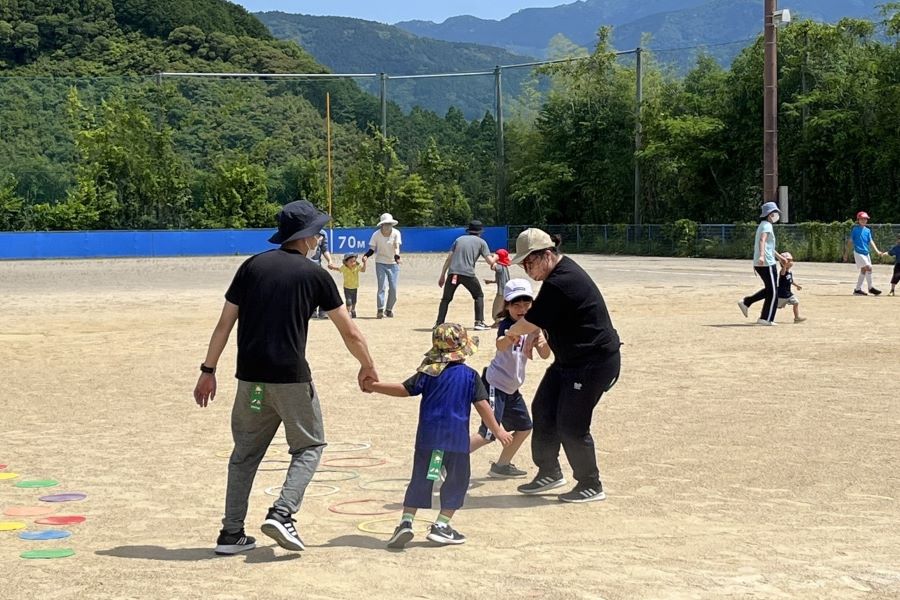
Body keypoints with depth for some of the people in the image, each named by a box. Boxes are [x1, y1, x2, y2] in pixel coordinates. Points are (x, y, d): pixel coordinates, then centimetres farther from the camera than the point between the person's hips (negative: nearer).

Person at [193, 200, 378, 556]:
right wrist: (367, 367, 20)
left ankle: (231, 533, 14)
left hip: (250, 377, 4)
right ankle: (282, 514, -6)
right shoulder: (315, 275, 0)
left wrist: (208, 370, 11)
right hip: (291, 378, -4)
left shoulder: (251, 266, 8)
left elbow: (224, 324, 6)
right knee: (309, 446, 13)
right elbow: (350, 333, 4)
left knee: (245, 452, 15)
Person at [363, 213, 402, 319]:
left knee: (393, 288, -1)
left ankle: (389, 309, 14)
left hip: (393, 264, 1)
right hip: (381, 263, -1)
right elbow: (372, 249, -2)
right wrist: (366, 255, -23)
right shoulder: (376, 235, -8)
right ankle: (380, 310, -10)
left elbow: (397, 246, -20)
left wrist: (397, 256, -41)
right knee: (382, 286, -11)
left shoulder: (396, 233, -9)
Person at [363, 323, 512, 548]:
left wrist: (375, 386, 7)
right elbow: (482, 405, -2)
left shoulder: (428, 373, 2)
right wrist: (497, 430, 5)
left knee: (420, 479, 9)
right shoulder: (470, 375, -1)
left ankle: (406, 521, -2)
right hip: (457, 438, -2)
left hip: (428, 437, 2)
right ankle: (441, 526, 6)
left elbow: (404, 389, -2)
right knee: (456, 481, 10)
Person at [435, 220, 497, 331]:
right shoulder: (481, 242, 12)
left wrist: (442, 276, 15)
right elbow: (490, 261, 5)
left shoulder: (459, 239, 21)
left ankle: (439, 324, 2)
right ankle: (479, 323, 9)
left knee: (446, 298, 13)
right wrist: (495, 259, 29)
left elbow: (449, 258, 14)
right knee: (479, 296, 18)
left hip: (453, 273, 2)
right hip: (468, 274, -2)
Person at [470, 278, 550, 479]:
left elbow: (545, 355, 2)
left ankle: (501, 466, 33)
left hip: (511, 388, 8)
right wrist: (513, 336, -64)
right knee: (488, 433, -14)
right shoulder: (507, 324, -19)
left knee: (524, 427, 18)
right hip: (495, 384, -8)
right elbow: (500, 345, -41)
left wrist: (543, 342, -21)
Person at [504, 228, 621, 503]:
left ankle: (591, 486, 10)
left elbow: (530, 323, -18)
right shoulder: (562, 270, 7)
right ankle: (549, 472, 27)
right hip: (570, 359, 11)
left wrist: (511, 332, 2)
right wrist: (532, 336, 8)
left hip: (594, 362, -11)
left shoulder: (560, 283, -26)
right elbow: (542, 317, 21)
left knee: (571, 426, -5)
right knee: (543, 410, 14)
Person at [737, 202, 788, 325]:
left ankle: (746, 302, 14)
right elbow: (762, 241, -31)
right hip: (767, 263, -9)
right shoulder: (767, 226, -11)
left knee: (769, 290, 20)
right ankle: (766, 319, 0)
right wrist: (762, 256, -46)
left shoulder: (763, 226, 19)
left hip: (759, 264, 9)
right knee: (773, 292, -1)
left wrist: (778, 257, 41)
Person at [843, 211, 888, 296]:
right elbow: (850, 241, -1)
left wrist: (877, 251, -8)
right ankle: (870, 288, -8)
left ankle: (858, 290, 17)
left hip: (866, 253, 7)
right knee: (868, 267, -17)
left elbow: (871, 241, 5)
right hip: (858, 252, -7)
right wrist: (846, 253, -2)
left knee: (864, 270, 9)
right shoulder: (855, 229, -4)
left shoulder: (868, 230, 11)